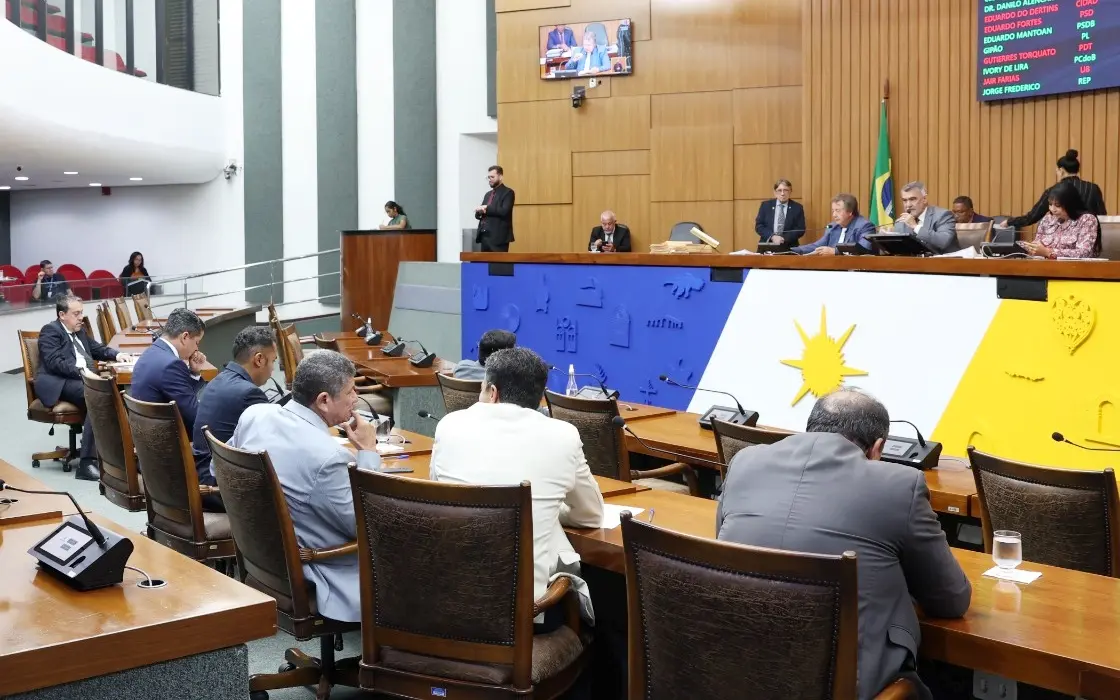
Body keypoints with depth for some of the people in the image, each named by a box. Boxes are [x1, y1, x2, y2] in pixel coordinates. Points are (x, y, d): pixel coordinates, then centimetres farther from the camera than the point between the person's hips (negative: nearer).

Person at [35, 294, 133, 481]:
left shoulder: (80, 330, 22)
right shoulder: (50, 331, -2)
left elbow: (97, 349, 32)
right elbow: (54, 362, -16)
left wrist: (116, 355, 11)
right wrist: (81, 371, -28)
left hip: (83, 378, 8)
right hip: (59, 383, -8)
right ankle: (86, 462, -35)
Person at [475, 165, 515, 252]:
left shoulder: (508, 192, -3)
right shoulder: (488, 194, 21)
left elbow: (504, 211, -18)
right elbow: (478, 215, 17)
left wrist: (486, 209, -13)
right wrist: (480, 211, -7)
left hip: (498, 237, -7)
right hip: (485, 236, 7)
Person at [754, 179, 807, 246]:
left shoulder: (797, 208, 7)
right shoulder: (765, 205, 10)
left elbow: (800, 229, 2)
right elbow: (758, 226, 5)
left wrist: (784, 239, -12)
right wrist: (772, 237, -10)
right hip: (767, 246, 0)